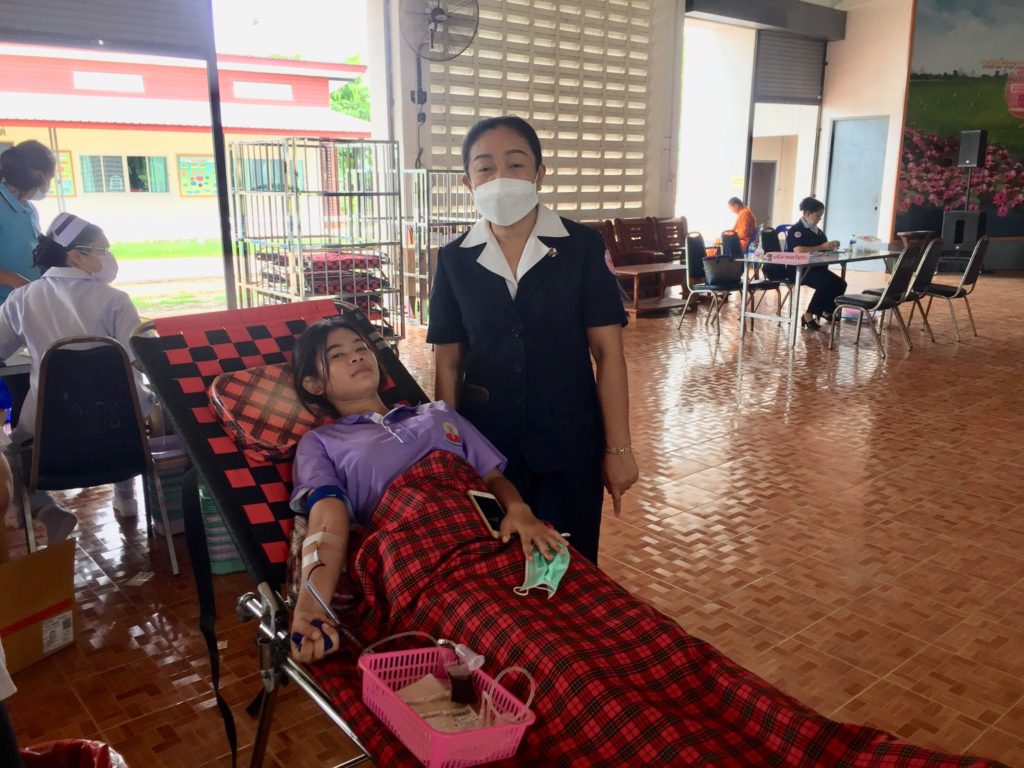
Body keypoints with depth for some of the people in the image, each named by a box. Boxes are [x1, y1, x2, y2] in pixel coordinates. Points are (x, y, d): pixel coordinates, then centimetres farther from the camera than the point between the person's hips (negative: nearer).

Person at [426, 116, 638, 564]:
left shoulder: (581, 248, -6)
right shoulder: (454, 261, -1)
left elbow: (608, 352, -6)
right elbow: (447, 364, 2)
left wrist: (618, 447, -8)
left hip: (569, 441, -1)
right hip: (485, 442, 2)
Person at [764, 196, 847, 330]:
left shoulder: (817, 231, 16)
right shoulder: (796, 229, -8)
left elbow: (823, 250, 19)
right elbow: (798, 251, -23)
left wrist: (831, 246, -3)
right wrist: (822, 247, -19)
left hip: (816, 267, 8)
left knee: (840, 283, -10)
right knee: (826, 284, -28)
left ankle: (826, 311, 11)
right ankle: (808, 315, -15)